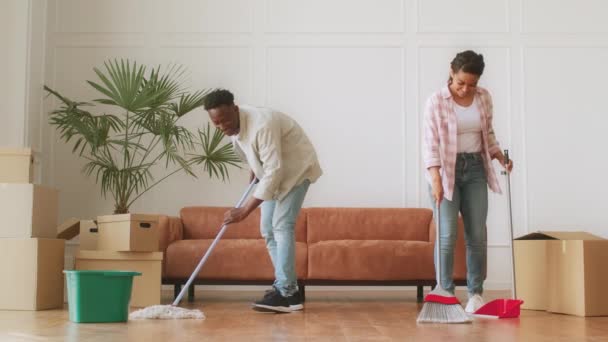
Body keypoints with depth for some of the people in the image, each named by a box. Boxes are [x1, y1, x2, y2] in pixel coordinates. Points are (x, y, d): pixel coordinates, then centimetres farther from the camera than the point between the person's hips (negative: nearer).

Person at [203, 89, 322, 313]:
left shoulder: (262, 125, -36)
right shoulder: (233, 125, -9)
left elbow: (273, 172, -38)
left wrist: (245, 210, -38)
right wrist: (254, 168, 13)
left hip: (296, 170, -9)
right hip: (272, 171, 9)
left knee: (282, 225, -20)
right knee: (268, 228, 4)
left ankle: (286, 294, -21)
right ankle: (286, 287, 10)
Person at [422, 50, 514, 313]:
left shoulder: (484, 98, 4)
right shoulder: (436, 101, -11)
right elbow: (430, 143, -16)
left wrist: (499, 156, 1)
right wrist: (435, 179, -26)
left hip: (475, 169, 4)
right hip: (446, 171, -4)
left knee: (477, 234, 3)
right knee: (447, 235, -7)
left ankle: (475, 293, 14)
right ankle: (446, 293, 4)